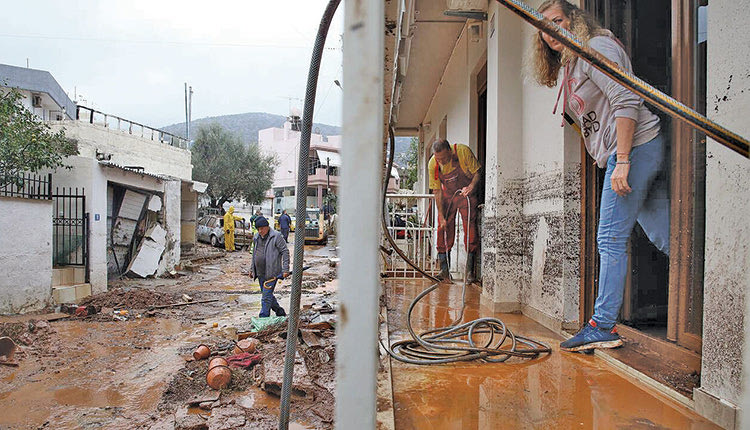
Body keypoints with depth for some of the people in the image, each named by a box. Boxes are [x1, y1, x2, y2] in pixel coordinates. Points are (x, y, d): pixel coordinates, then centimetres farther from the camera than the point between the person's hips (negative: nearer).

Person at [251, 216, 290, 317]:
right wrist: (253, 270, 20)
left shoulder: (276, 236, -10)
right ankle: (280, 312, 32)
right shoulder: (257, 238, 11)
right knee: (267, 294, 15)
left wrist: (285, 269, -16)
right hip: (260, 273, 8)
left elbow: (285, 252, -11)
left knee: (266, 296, -8)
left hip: (271, 273, -7)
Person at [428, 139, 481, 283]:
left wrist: (471, 186, -29)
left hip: (467, 194, -2)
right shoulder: (433, 165, -16)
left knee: (470, 231, -9)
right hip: (447, 196, 2)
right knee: (443, 229, -5)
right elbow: (437, 191, -10)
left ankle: (470, 271, -1)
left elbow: (477, 172, -9)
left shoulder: (463, 152, -23)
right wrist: (441, 216, -13)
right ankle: (444, 271, 4)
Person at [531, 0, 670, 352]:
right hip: (632, 153, 10)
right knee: (665, 237, 8)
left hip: (635, 146, -10)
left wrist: (622, 161, -22)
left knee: (611, 238, -9)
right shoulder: (569, 66, 23)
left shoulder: (595, 48, -5)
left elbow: (627, 102, -16)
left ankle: (603, 326, -3)